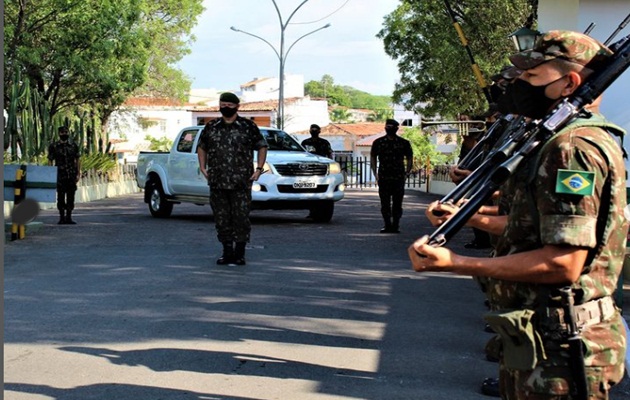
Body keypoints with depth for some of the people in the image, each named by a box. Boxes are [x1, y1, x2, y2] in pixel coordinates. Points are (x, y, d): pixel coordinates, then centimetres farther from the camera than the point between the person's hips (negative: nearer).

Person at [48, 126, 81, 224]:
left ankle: (69, 217, 9)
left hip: (72, 175, 2)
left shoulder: (73, 146, 8)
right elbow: (50, 161, 3)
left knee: (71, 197, 3)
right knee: (61, 197, 0)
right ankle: (62, 217, 7)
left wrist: (78, 173, 4)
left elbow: (78, 160, 11)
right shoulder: (53, 146, 2)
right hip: (60, 175, -2)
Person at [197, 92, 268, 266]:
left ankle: (239, 253, 5)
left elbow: (262, 146, 8)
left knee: (241, 218, -4)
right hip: (216, 183, 3)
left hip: (241, 183, -3)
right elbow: (201, 147, 23)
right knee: (221, 219, 6)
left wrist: (259, 169, -1)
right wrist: (203, 167, 11)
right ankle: (227, 252, 16)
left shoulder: (248, 126, 3)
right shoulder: (211, 127, 11)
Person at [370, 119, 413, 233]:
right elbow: (373, 158, 11)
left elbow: (409, 158, 10)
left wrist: (406, 174, 0)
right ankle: (387, 225, 9)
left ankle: (396, 225, 7)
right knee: (385, 203, 3)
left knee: (397, 203, 0)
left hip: (398, 178, -1)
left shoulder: (404, 143, 5)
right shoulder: (378, 142, 7)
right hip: (383, 178, 1)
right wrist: (375, 174, 2)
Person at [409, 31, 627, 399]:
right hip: (541, 342, 10)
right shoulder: (569, 142, 14)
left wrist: (455, 264, -24)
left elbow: (564, 264, -26)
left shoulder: (574, 148, -20)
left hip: (558, 351, -10)